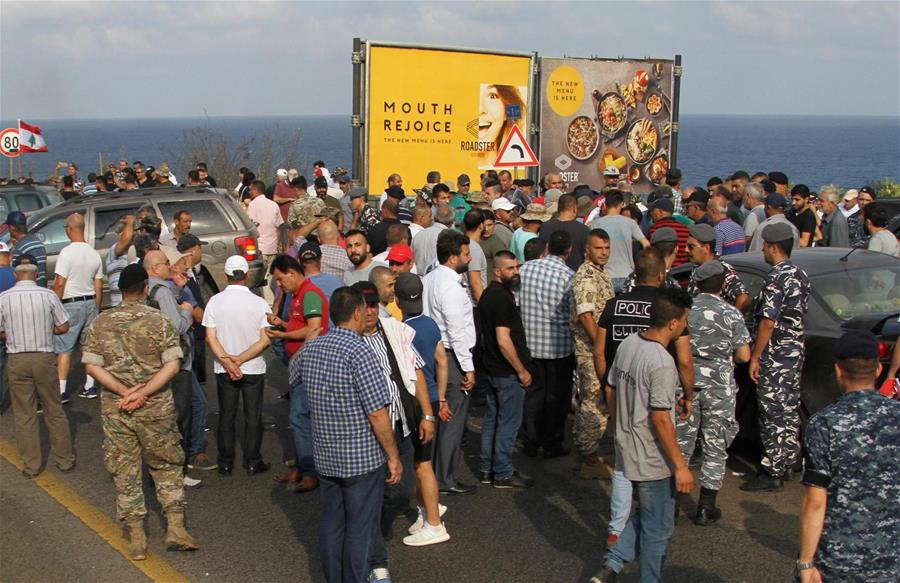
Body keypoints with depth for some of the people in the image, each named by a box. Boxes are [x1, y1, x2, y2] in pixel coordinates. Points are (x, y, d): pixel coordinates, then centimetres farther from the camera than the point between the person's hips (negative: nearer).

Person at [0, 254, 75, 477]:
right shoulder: (48, 295, -7)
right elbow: (63, 327, -1)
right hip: (44, 358, 0)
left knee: (24, 415, 10)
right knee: (54, 411, 13)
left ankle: (31, 465, 17)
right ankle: (65, 459, 21)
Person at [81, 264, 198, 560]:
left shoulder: (100, 323, -1)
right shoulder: (159, 320, -7)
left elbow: (92, 366, -6)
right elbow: (172, 365, -13)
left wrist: (124, 391, -11)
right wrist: (143, 392, -16)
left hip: (115, 409, 2)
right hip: (156, 408, -1)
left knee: (124, 470, 10)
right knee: (167, 466, 14)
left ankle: (136, 536, 14)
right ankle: (175, 527, 9)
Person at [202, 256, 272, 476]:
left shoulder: (215, 301, -7)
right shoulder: (259, 303, -10)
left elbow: (211, 338, -11)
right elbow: (265, 340, -13)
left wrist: (227, 361, -15)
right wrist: (240, 359, -13)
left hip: (223, 369, 1)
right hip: (254, 368, -1)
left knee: (226, 415, 12)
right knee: (253, 416, 10)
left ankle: (225, 464, 17)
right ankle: (252, 462, 13)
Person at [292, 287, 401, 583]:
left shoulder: (310, 349, 1)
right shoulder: (360, 352, -20)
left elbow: (293, 380, 23)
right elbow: (377, 414, -21)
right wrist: (394, 456, -12)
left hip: (325, 456, 7)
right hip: (363, 459, -6)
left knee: (331, 525, 17)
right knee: (360, 531, 5)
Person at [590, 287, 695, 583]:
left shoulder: (627, 345, 0)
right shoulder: (662, 363, -25)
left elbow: (611, 392, 10)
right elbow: (660, 419, -24)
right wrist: (680, 466, -17)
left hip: (627, 450, 8)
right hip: (653, 460, -8)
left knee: (644, 516, 25)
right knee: (658, 528, 10)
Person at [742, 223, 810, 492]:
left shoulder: (776, 278, -19)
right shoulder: (800, 275, 10)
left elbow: (768, 321, -22)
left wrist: (755, 357, -17)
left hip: (776, 356, -9)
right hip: (795, 351, 9)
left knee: (774, 413, -4)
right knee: (789, 409, 17)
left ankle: (772, 473, 1)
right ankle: (787, 461, 28)